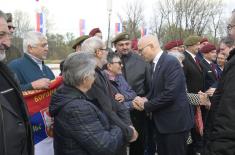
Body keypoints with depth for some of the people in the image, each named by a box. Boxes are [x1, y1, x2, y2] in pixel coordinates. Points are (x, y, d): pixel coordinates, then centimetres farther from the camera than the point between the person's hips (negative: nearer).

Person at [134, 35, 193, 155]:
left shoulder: (171, 62, -18)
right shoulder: (156, 63, 10)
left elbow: (170, 94, -26)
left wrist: (146, 105, -16)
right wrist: (145, 99, -5)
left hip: (175, 121, -8)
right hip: (162, 121, 8)